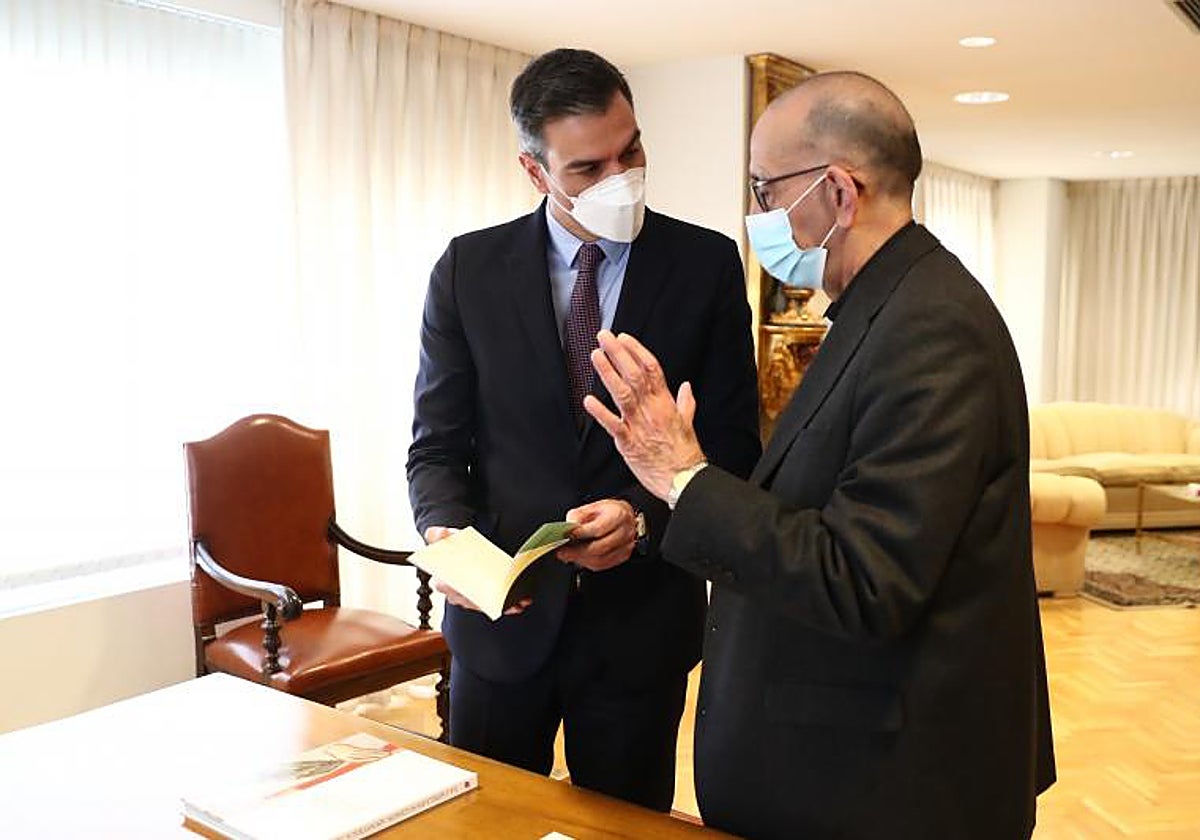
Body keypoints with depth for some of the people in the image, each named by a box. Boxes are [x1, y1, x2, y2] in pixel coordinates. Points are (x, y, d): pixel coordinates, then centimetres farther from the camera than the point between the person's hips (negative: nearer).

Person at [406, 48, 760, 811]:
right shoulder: (469, 269, -3)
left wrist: (646, 519, -20)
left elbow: (734, 450, -3)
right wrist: (446, 534, -18)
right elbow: (438, 446, 1)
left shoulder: (707, 265, -5)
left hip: (641, 617, 0)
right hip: (501, 612, 1)